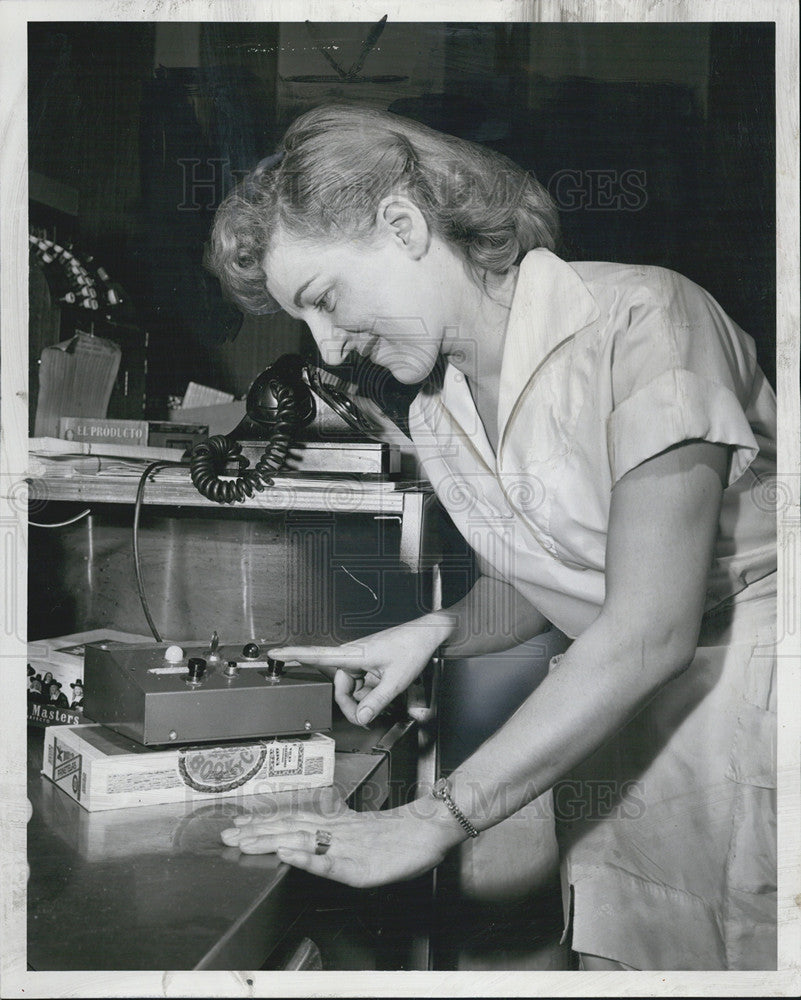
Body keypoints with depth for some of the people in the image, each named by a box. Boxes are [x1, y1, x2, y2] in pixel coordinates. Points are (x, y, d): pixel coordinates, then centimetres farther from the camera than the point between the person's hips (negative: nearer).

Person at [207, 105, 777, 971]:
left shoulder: (639, 316, -19)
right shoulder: (435, 420, 3)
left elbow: (651, 626, -25)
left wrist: (437, 819, -24)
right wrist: (436, 633, -5)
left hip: (749, 697, -5)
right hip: (621, 732, 6)